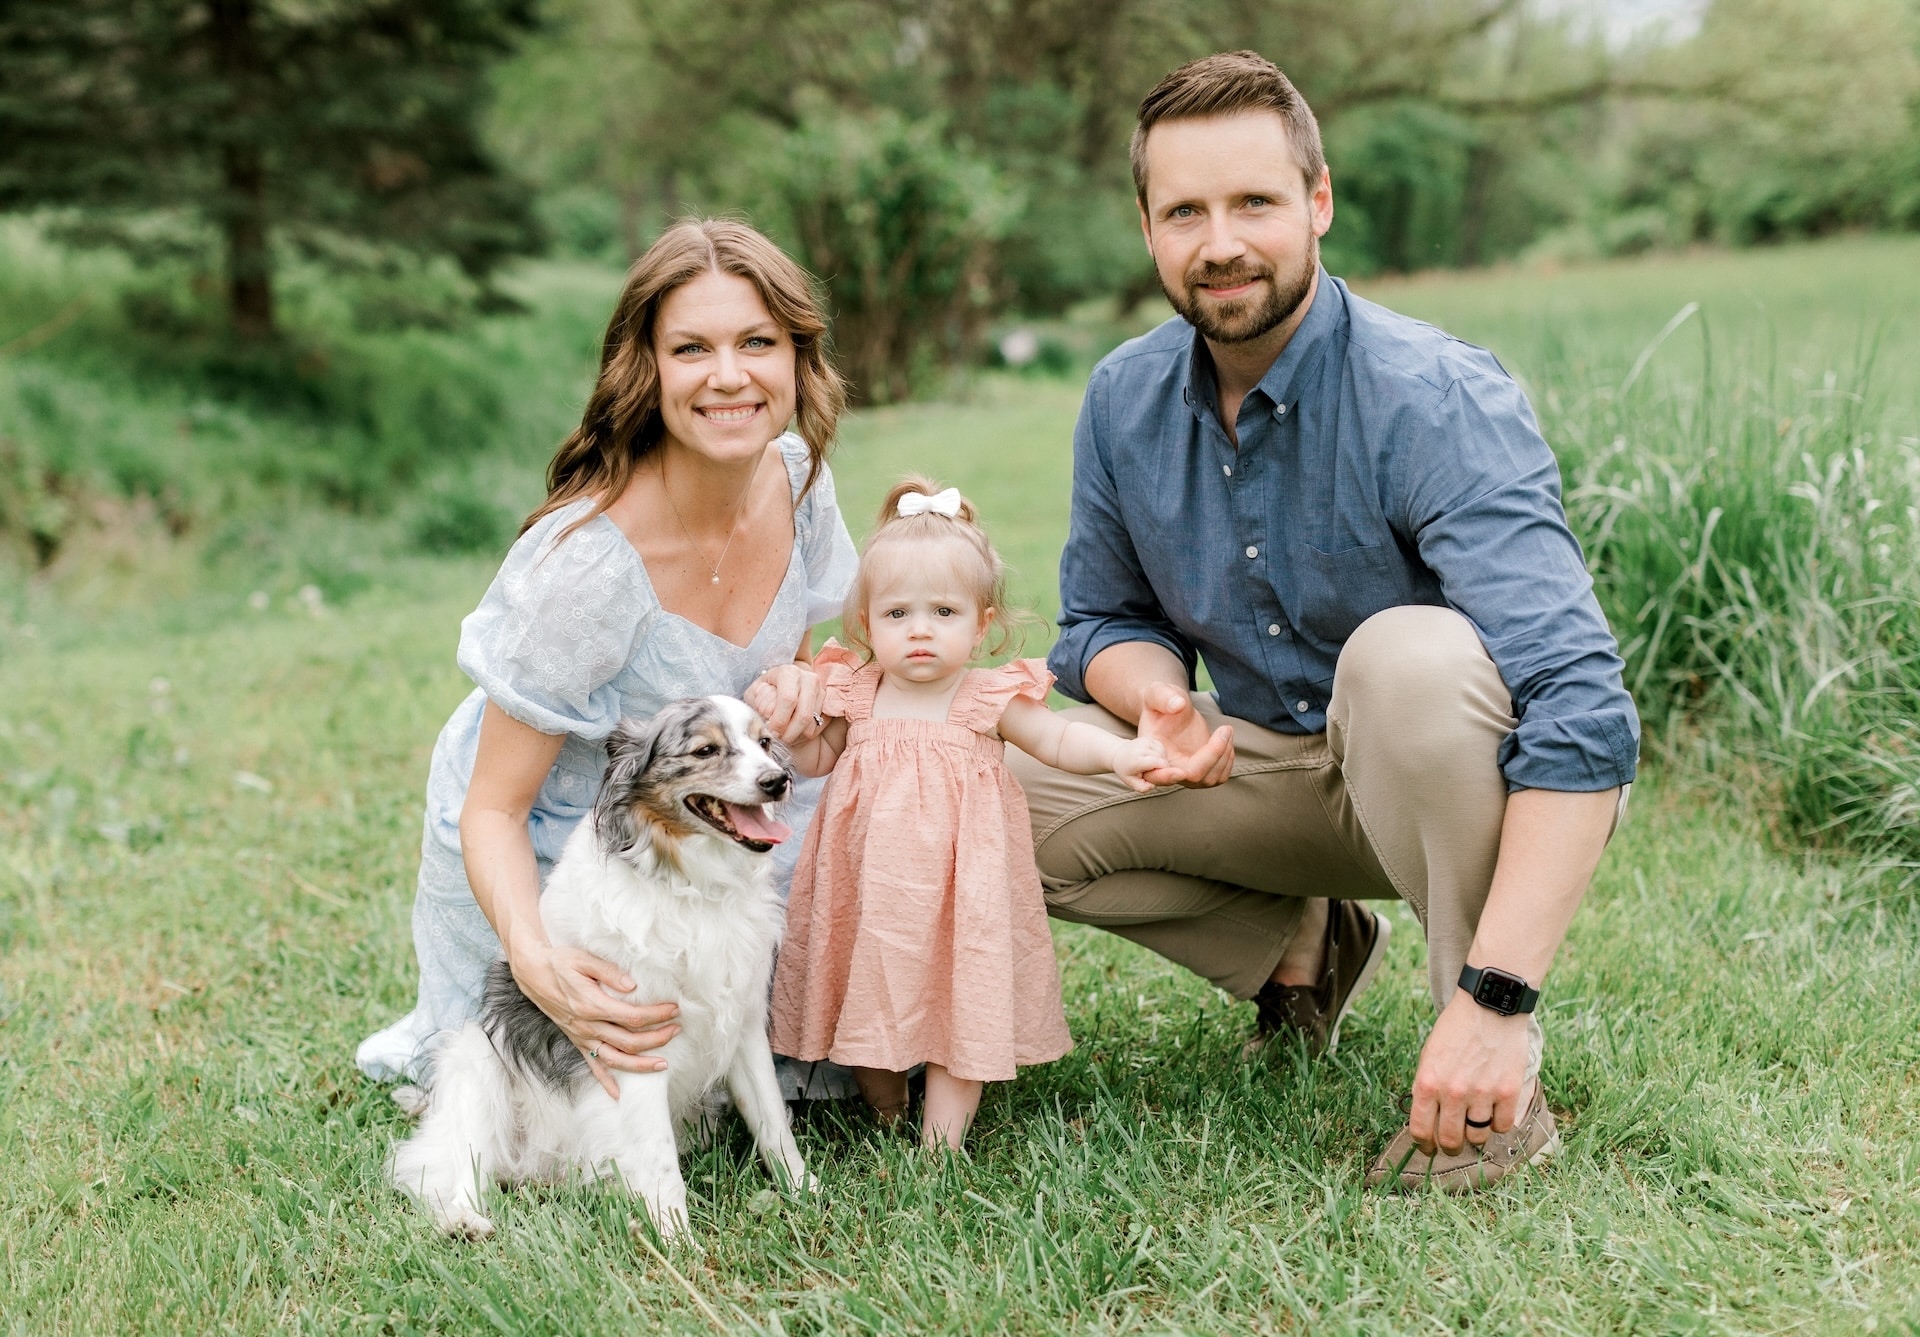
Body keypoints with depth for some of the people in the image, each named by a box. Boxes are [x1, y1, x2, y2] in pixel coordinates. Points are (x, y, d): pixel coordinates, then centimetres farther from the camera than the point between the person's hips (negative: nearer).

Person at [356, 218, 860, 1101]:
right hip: (544, 865, -6)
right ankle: (441, 1048, 26)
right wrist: (538, 964, -44)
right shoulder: (586, 562, -34)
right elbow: (493, 809, -26)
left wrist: (798, 690, -19)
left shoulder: (794, 474, -13)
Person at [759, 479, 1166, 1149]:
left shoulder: (990, 699, -8)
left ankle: (941, 1141, 11)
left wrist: (1115, 753, -29)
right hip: (868, 895, 3)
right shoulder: (856, 693, 0)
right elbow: (814, 762, 14)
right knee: (869, 1005, 13)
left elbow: (1061, 740, -9)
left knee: (961, 1010, 1)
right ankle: (883, 1115, 36)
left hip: (954, 897, -2)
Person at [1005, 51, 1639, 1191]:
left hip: (1477, 784, -6)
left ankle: (1507, 1072, -21)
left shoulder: (1436, 400, -26)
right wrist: (1165, 701, -17)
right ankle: (1304, 945, 10)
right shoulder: (1124, 401, -6)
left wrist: (1494, 1001, -42)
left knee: (1408, 656, -38)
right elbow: (1105, 620, 10)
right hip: (1279, 772, 6)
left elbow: (1583, 711, -35)